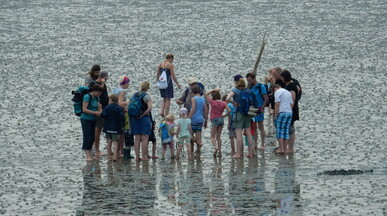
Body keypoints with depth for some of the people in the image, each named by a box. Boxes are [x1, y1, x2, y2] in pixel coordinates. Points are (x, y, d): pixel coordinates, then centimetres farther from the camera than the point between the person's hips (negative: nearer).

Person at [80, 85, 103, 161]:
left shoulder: (96, 98, 10)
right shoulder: (87, 97, -14)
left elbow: (99, 107, 20)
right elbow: (84, 109, -19)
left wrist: (100, 113, -2)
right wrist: (95, 112, -21)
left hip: (92, 120, 8)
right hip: (86, 119, -8)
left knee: (92, 138, 8)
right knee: (87, 137, -9)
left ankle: (90, 155, 14)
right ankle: (87, 156, -10)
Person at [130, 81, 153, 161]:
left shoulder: (134, 95, 8)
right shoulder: (146, 96, -10)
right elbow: (149, 108, -20)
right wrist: (142, 115, -12)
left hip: (135, 119, 5)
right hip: (144, 118, -5)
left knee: (137, 139, 8)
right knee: (145, 139, -1)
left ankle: (137, 156, 6)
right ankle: (144, 157, -2)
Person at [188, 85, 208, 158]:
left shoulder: (193, 99, -7)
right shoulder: (203, 99, 10)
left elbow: (193, 109, -17)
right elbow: (206, 111, 13)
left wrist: (188, 118, -16)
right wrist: (205, 121, 19)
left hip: (194, 119, -6)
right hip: (201, 119, 6)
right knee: (198, 134, 7)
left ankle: (199, 143, -20)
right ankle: (198, 152, 5)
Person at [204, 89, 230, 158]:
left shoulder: (213, 102, -6)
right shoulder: (223, 103, 5)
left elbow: (206, 94, 0)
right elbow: (229, 110, -3)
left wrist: (213, 90, 3)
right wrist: (224, 115, 10)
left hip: (215, 119, -5)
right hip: (221, 119, 5)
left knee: (212, 137, 1)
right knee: (218, 136, 13)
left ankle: (216, 147, -25)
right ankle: (220, 152, 6)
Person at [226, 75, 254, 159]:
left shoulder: (235, 90, -9)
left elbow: (227, 99, -22)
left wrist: (234, 102, -7)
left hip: (239, 113, -5)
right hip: (247, 113, 5)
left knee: (238, 134, -4)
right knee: (248, 133, 7)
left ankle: (239, 153, -4)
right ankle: (250, 152, 8)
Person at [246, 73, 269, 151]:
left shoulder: (261, 87, -9)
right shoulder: (251, 87, 11)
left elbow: (266, 99, -10)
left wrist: (262, 108, -16)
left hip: (259, 109, -6)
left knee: (260, 127, -1)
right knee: (254, 127, 7)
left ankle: (262, 145, 4)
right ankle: (255, 145, 11)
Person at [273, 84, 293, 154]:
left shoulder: (277, 92, -1)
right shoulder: (288, 92, 21)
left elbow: (277, 104, -10)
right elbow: (291, 104, 18)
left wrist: (275, 115, -8)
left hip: (282, 112, -7)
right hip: (289, 112, 7)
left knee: (279, 131, -3)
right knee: (286, 131, 8)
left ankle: (281, 149, -8)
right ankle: (285, 149, 7)